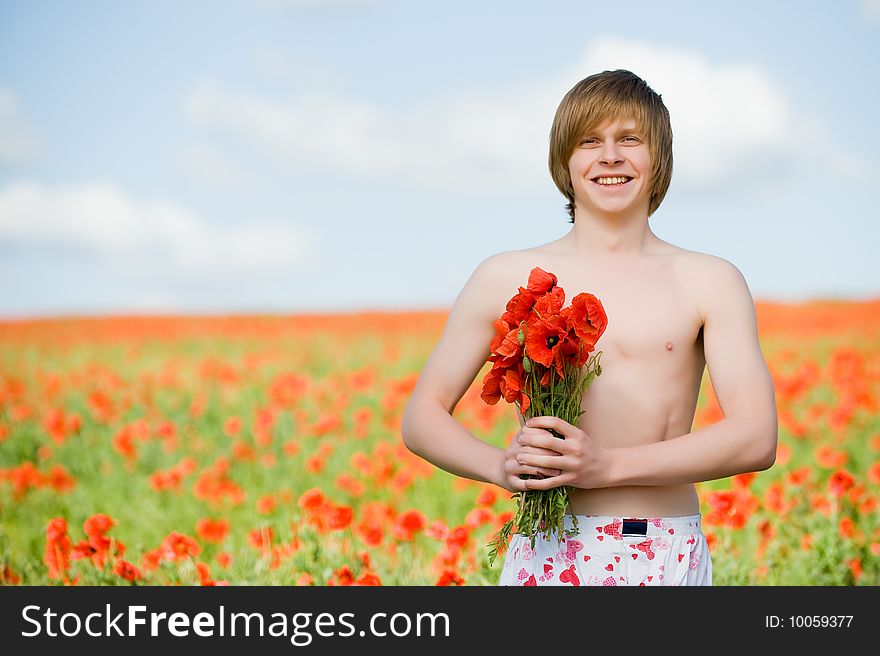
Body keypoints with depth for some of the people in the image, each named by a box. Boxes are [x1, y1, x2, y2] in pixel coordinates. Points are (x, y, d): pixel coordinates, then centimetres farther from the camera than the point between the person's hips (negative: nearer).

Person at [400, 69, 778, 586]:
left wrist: (608, 465, -15)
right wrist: (500, 466, -11)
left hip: (667, 559, 0)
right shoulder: (505, 278, 5)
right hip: (547, 557, 0)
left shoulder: (710, 282, 3)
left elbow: (756, 438, -6)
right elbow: (422, 418, 9)